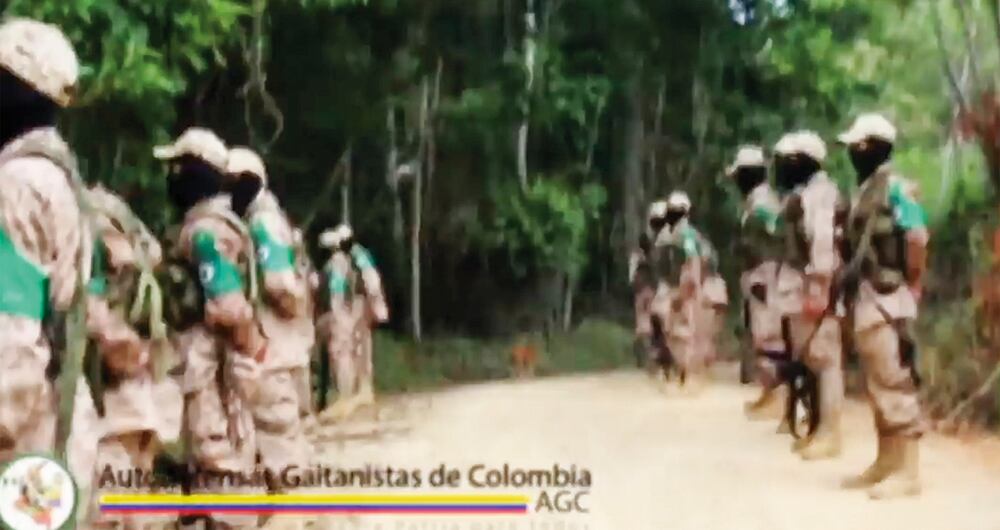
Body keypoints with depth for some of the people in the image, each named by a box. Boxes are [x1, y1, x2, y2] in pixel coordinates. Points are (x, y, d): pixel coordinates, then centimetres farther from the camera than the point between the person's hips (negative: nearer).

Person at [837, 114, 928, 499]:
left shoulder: (895, 187, -11)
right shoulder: (867, 189, 16)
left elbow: (918, 239, -18)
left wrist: (911, 287, -12)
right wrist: (855, 293, 13)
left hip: (887, 298, -9)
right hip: (868, 298, 9)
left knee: (895, 383, -7)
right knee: (877, 384, 13)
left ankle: (907, 471, -3)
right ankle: (886, 462, 20)